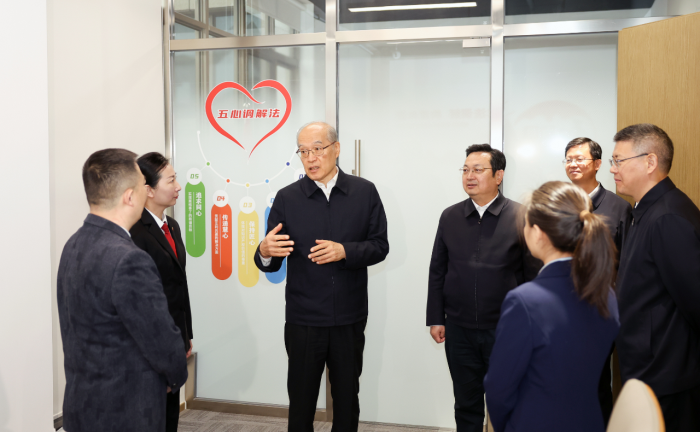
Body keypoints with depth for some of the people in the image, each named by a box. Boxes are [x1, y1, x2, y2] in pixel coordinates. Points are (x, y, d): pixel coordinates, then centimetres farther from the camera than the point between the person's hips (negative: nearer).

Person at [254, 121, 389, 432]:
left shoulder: (364, 192, -1)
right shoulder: (287, 198, -2)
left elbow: (380, 246, -1)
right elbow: (271, 263, -3)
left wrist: (344, 251, -18)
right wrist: (265, 252, -26)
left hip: (350, 319, 1)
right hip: (302, 321, 0)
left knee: (347, 398, 16)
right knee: (301, 400, 11)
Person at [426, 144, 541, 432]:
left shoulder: (519, 217, -6)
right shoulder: (450, 217, 4)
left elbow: (533, 274, -4)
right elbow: (437, 272, 8)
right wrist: (435, 319, 5)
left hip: (505, 330, -3)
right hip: (459, 331, 3)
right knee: (466, 406, 14)